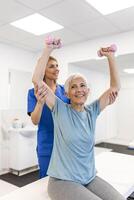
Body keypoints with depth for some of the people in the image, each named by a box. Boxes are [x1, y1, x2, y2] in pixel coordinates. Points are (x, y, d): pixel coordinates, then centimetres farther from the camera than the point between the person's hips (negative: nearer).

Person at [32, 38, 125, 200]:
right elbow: (37, 79, -16)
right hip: (63, 180, -4)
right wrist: (48, 49, -18)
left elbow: (115, 87, 1)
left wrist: (110, 56, -6)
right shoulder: (60, 109, -8)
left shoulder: (92, 112, 2)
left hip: (90, 178, 5)